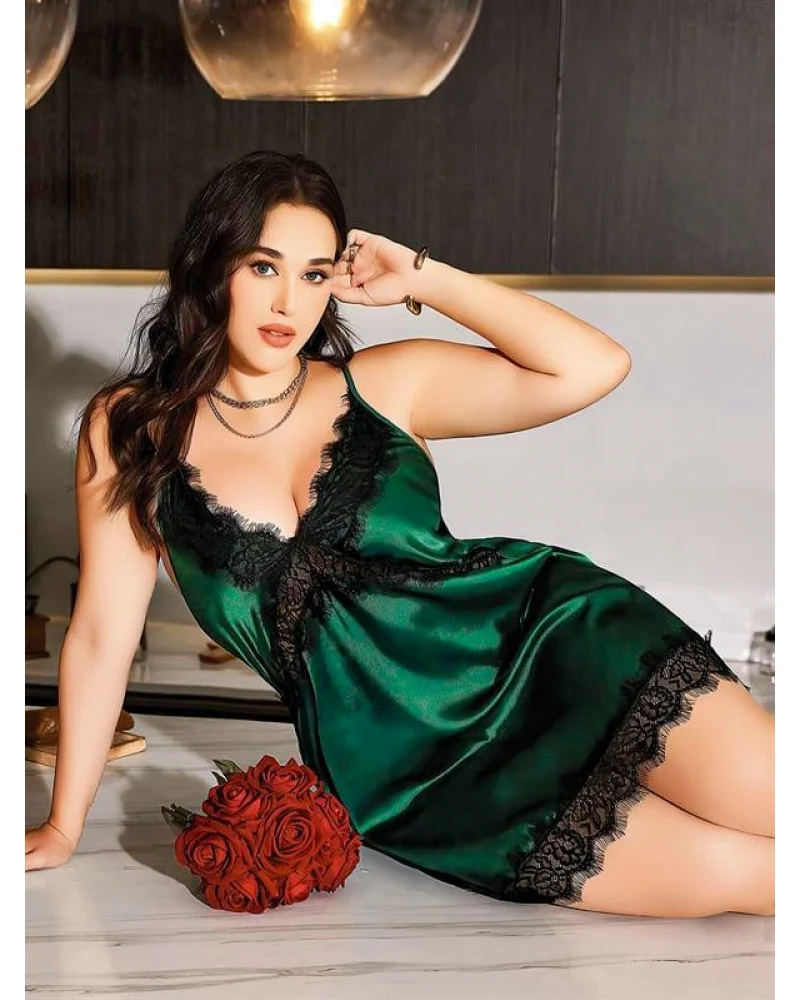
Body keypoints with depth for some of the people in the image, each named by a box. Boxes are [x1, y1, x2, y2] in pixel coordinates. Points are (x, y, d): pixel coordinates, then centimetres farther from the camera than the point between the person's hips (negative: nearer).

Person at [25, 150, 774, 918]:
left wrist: (423, 279, -4)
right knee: (732, 868, -17)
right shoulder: (131, 430, 2)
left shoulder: (384, 384, 3)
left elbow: (593, 367, -5)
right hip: (413, 780, -1)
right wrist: (62, 827, 5)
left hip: (545, 639, 2)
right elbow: (101, 634, 5)